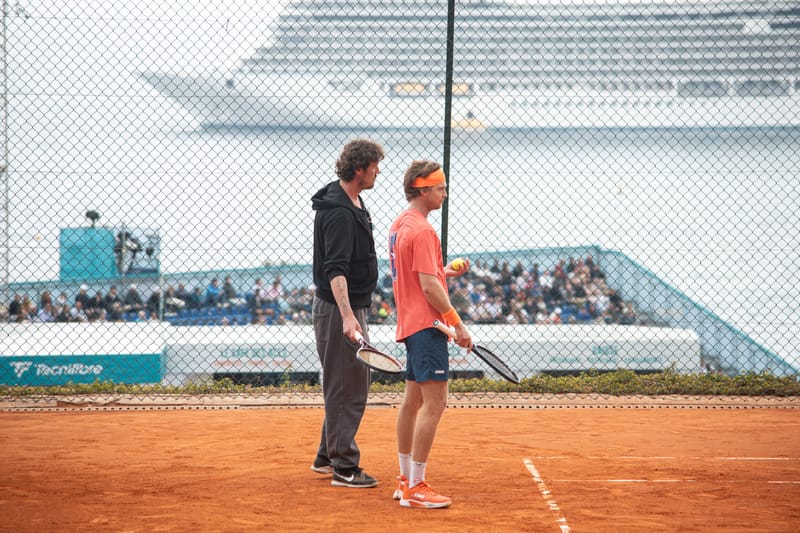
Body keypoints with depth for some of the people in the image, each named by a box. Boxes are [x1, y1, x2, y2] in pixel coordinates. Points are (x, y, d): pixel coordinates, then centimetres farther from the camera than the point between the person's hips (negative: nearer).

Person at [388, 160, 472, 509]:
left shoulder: (399, 225, 14)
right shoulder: (422, 230, -16)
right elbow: (428, 286, -20)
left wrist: (446, 272, 11)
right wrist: (457, 323, -17)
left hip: (410, 323, 11)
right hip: (426, 324, -11)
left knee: (413, 399, 16)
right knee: (434, 402, -11)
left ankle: (406, 479, 23)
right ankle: (415, 489, -13)